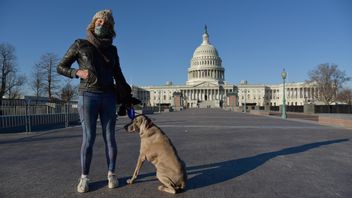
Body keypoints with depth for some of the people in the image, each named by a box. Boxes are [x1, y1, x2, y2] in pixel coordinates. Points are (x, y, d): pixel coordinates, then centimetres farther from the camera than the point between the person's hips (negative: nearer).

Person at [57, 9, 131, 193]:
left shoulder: (112, 49, 12)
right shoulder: (80, 44, 4)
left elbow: (118, 75, 16)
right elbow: (61, 67, 7)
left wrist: (128, 95, 9)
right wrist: (77, 72, -12)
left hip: (108, 97, 3)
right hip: (87, 95, -2)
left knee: (109, 137, 3)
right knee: (88, 138, -2)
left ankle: (111, 174, 15)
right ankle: (84, 177, 12)